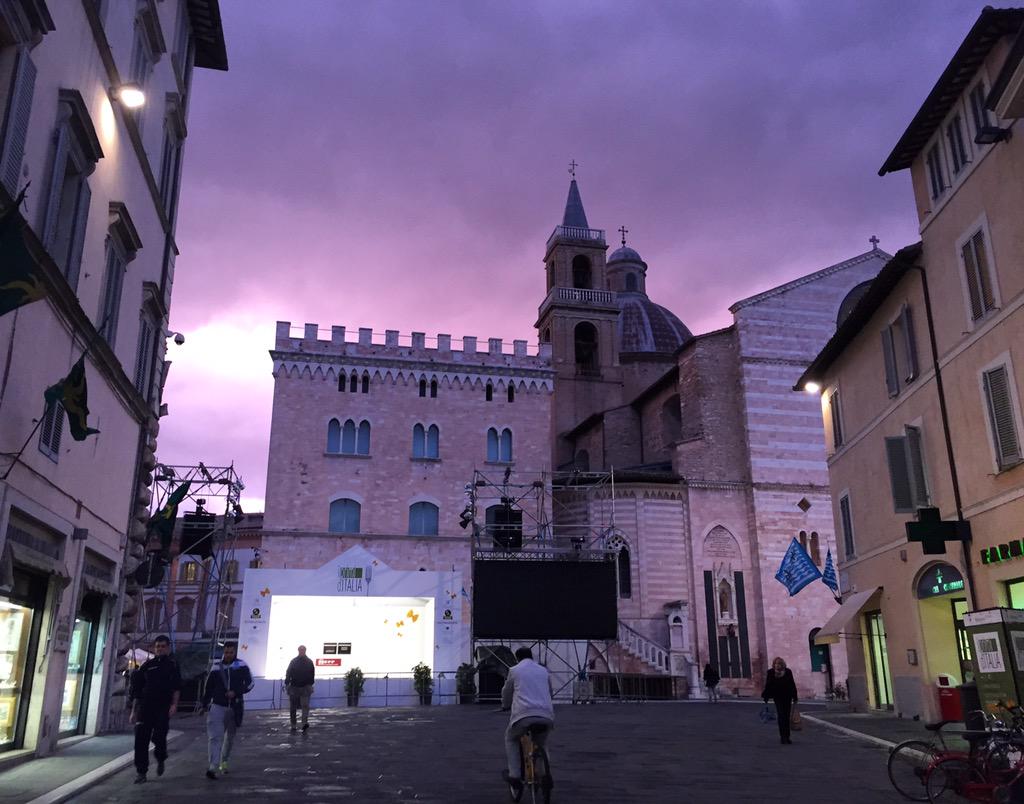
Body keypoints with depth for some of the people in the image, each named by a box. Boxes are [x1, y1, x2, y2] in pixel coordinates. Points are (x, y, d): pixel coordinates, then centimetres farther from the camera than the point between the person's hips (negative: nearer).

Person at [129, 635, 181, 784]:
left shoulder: (172, 665, 8)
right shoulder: (147, 665, 14)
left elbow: (177, 687, 0)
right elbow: (137, 690, 16)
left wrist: (174, 704, -13)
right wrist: (133, 711, 11)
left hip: (163, 708, -2)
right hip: (145, 707, 2)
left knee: (158, 737, -12)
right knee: (141, 740, -6)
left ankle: (160, 760, 19)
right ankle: (141, 772, 4)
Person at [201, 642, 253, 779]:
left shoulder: (241, 666, -3)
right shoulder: (216, 667, -1)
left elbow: (249, 683, -6)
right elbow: (208, 687, 8)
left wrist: (236, 692, -19)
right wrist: (204, 705, 10)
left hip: (234, 707, 1)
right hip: (217, 706, -1)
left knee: (230, 737, 17)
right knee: (215, 736, -14)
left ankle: (223, 761, 37)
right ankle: (213, 767, -17)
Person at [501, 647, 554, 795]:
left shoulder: (514, 670, 11)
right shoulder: (543, 670, 20)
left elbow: (506, 692, 20)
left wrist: (505, 705, 41)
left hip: (524, 714, -3)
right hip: (546, 715, 3)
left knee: (510, 739, 23)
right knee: (541, 745, 28)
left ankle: (514, 774, 13)